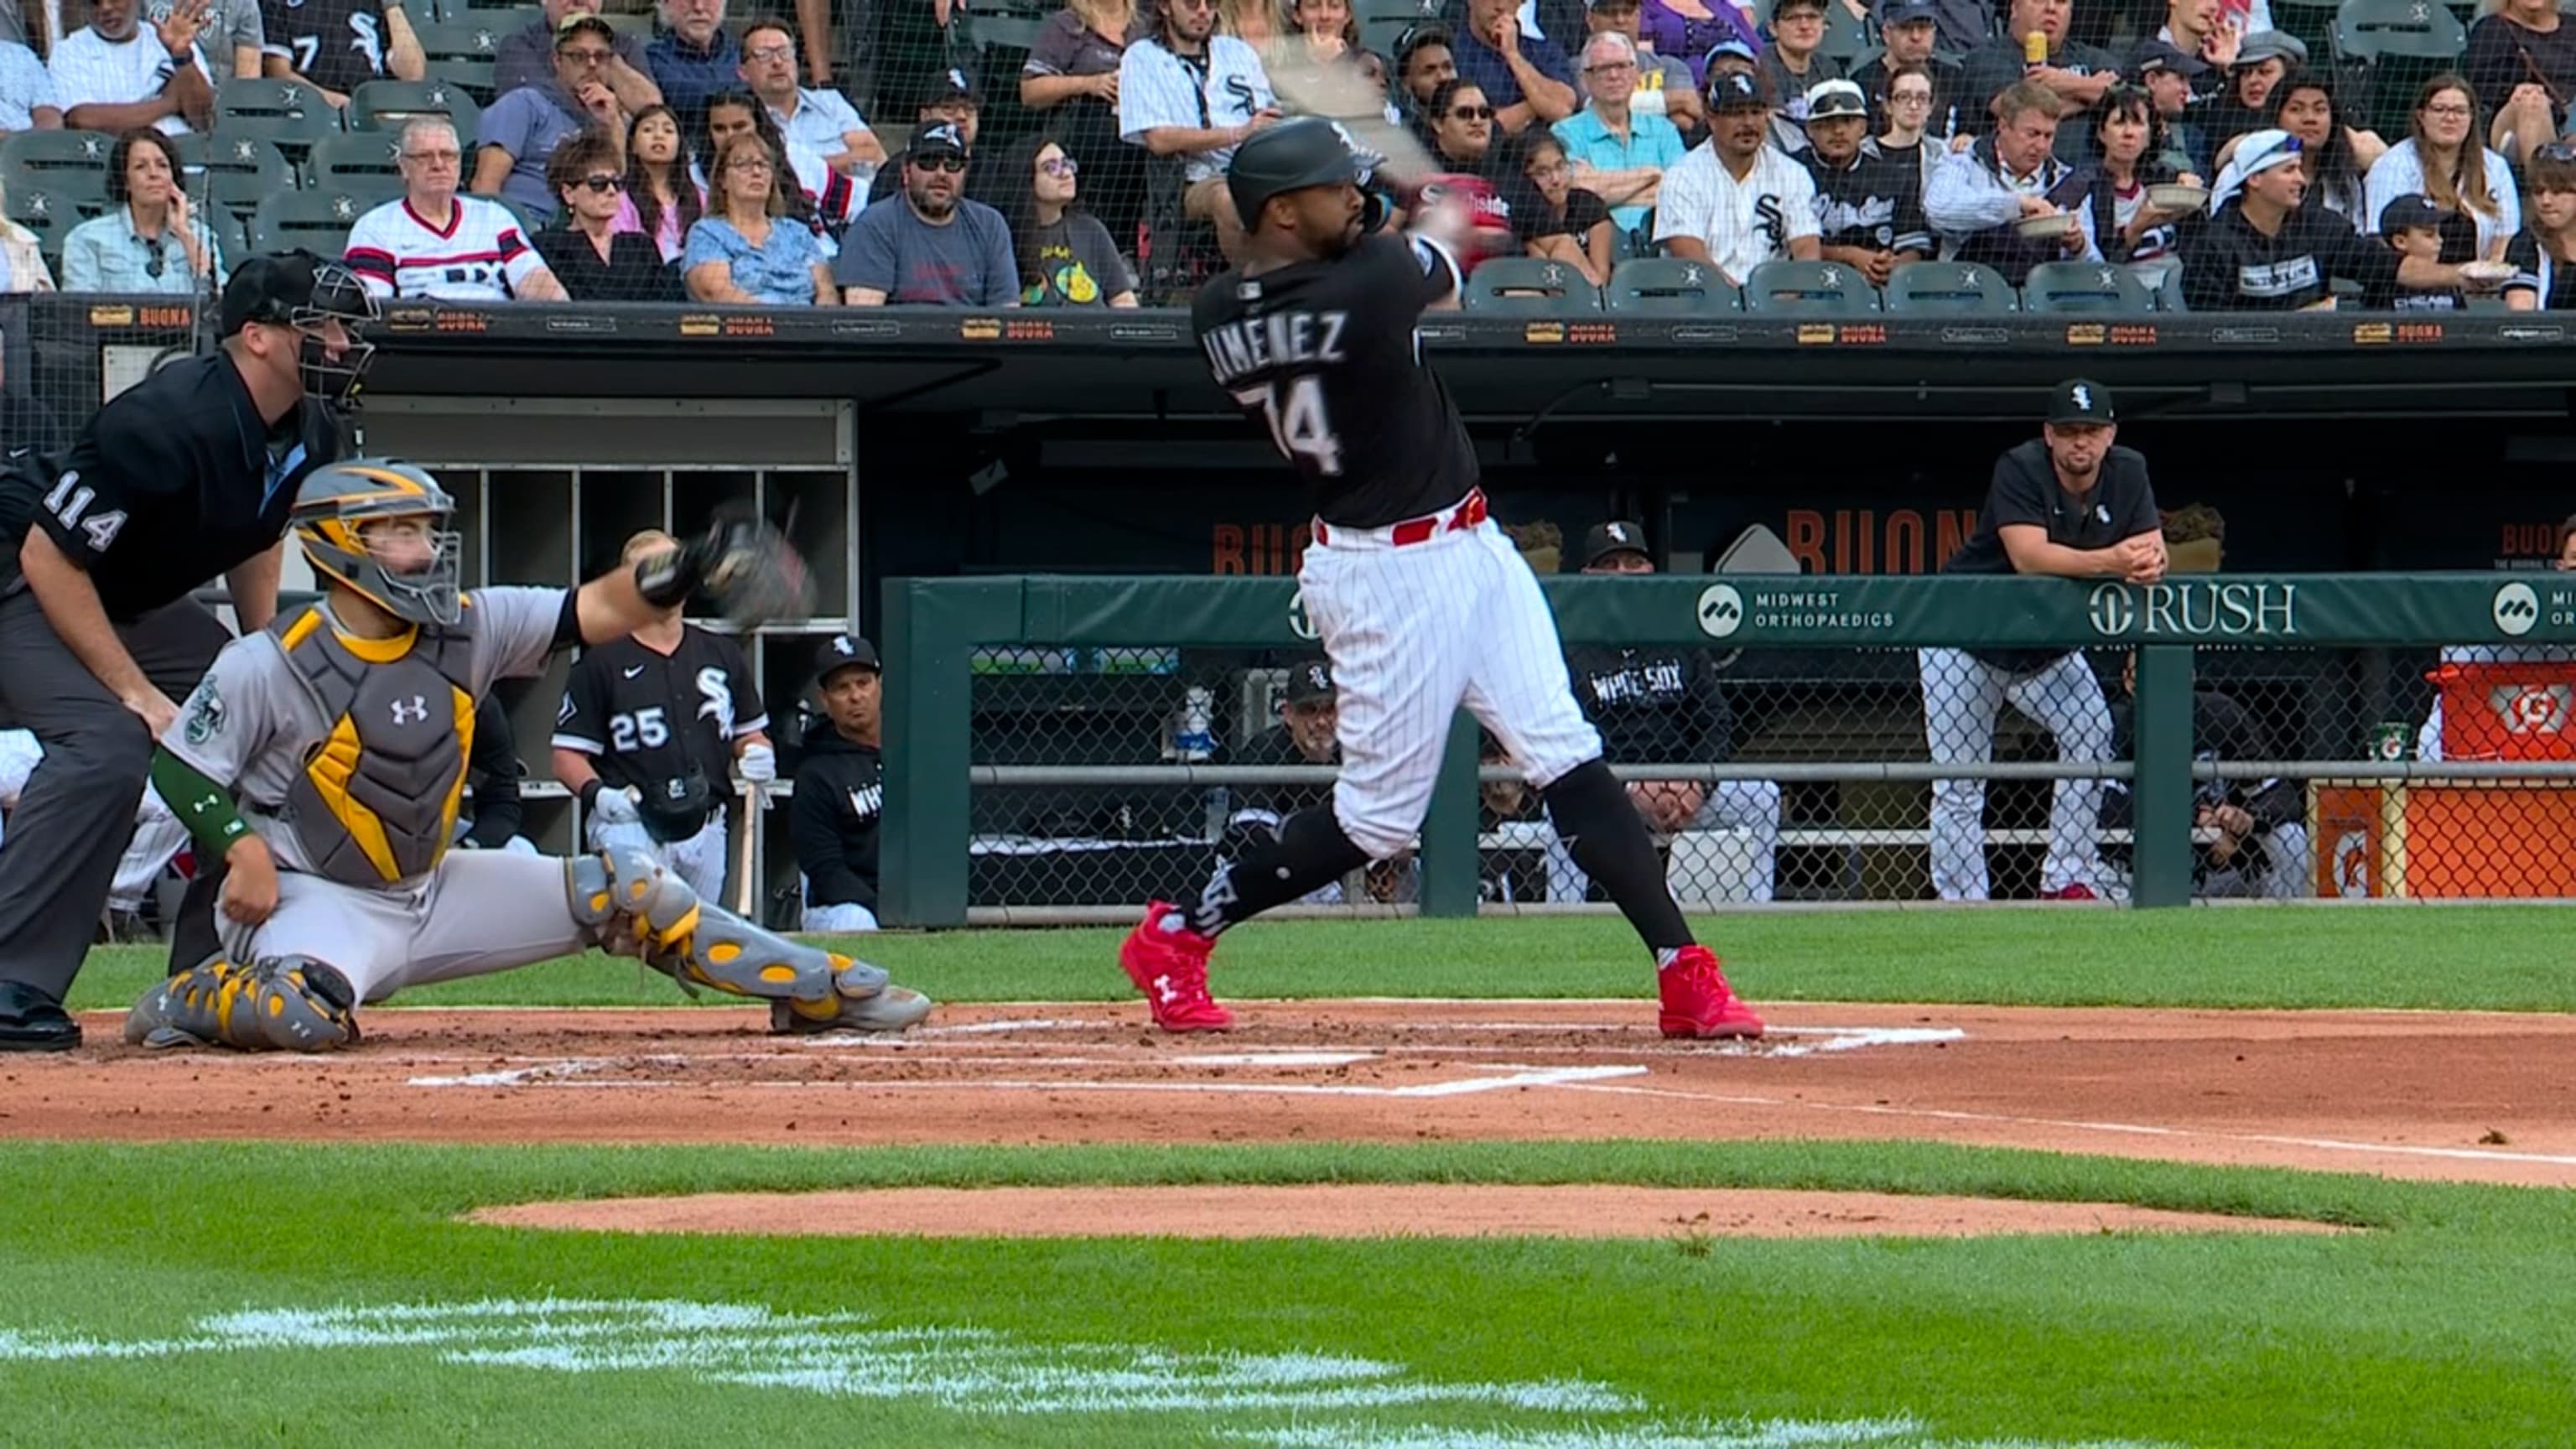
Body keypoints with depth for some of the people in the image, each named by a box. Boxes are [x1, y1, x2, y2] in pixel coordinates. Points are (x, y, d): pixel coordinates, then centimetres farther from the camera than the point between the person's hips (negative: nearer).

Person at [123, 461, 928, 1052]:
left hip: (433, 891, 6)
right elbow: (180, 765, -10)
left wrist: (684, 573, -28)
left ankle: (822, 991, 11)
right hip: (318, 901, -6)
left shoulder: (469, 628, -2)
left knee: (624, 890, 1)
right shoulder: (268, 665, -16)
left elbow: (602, 610, -8)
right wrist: (243, 850, -25)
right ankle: (193, 1001, -5)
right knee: (303, 1020, -39)